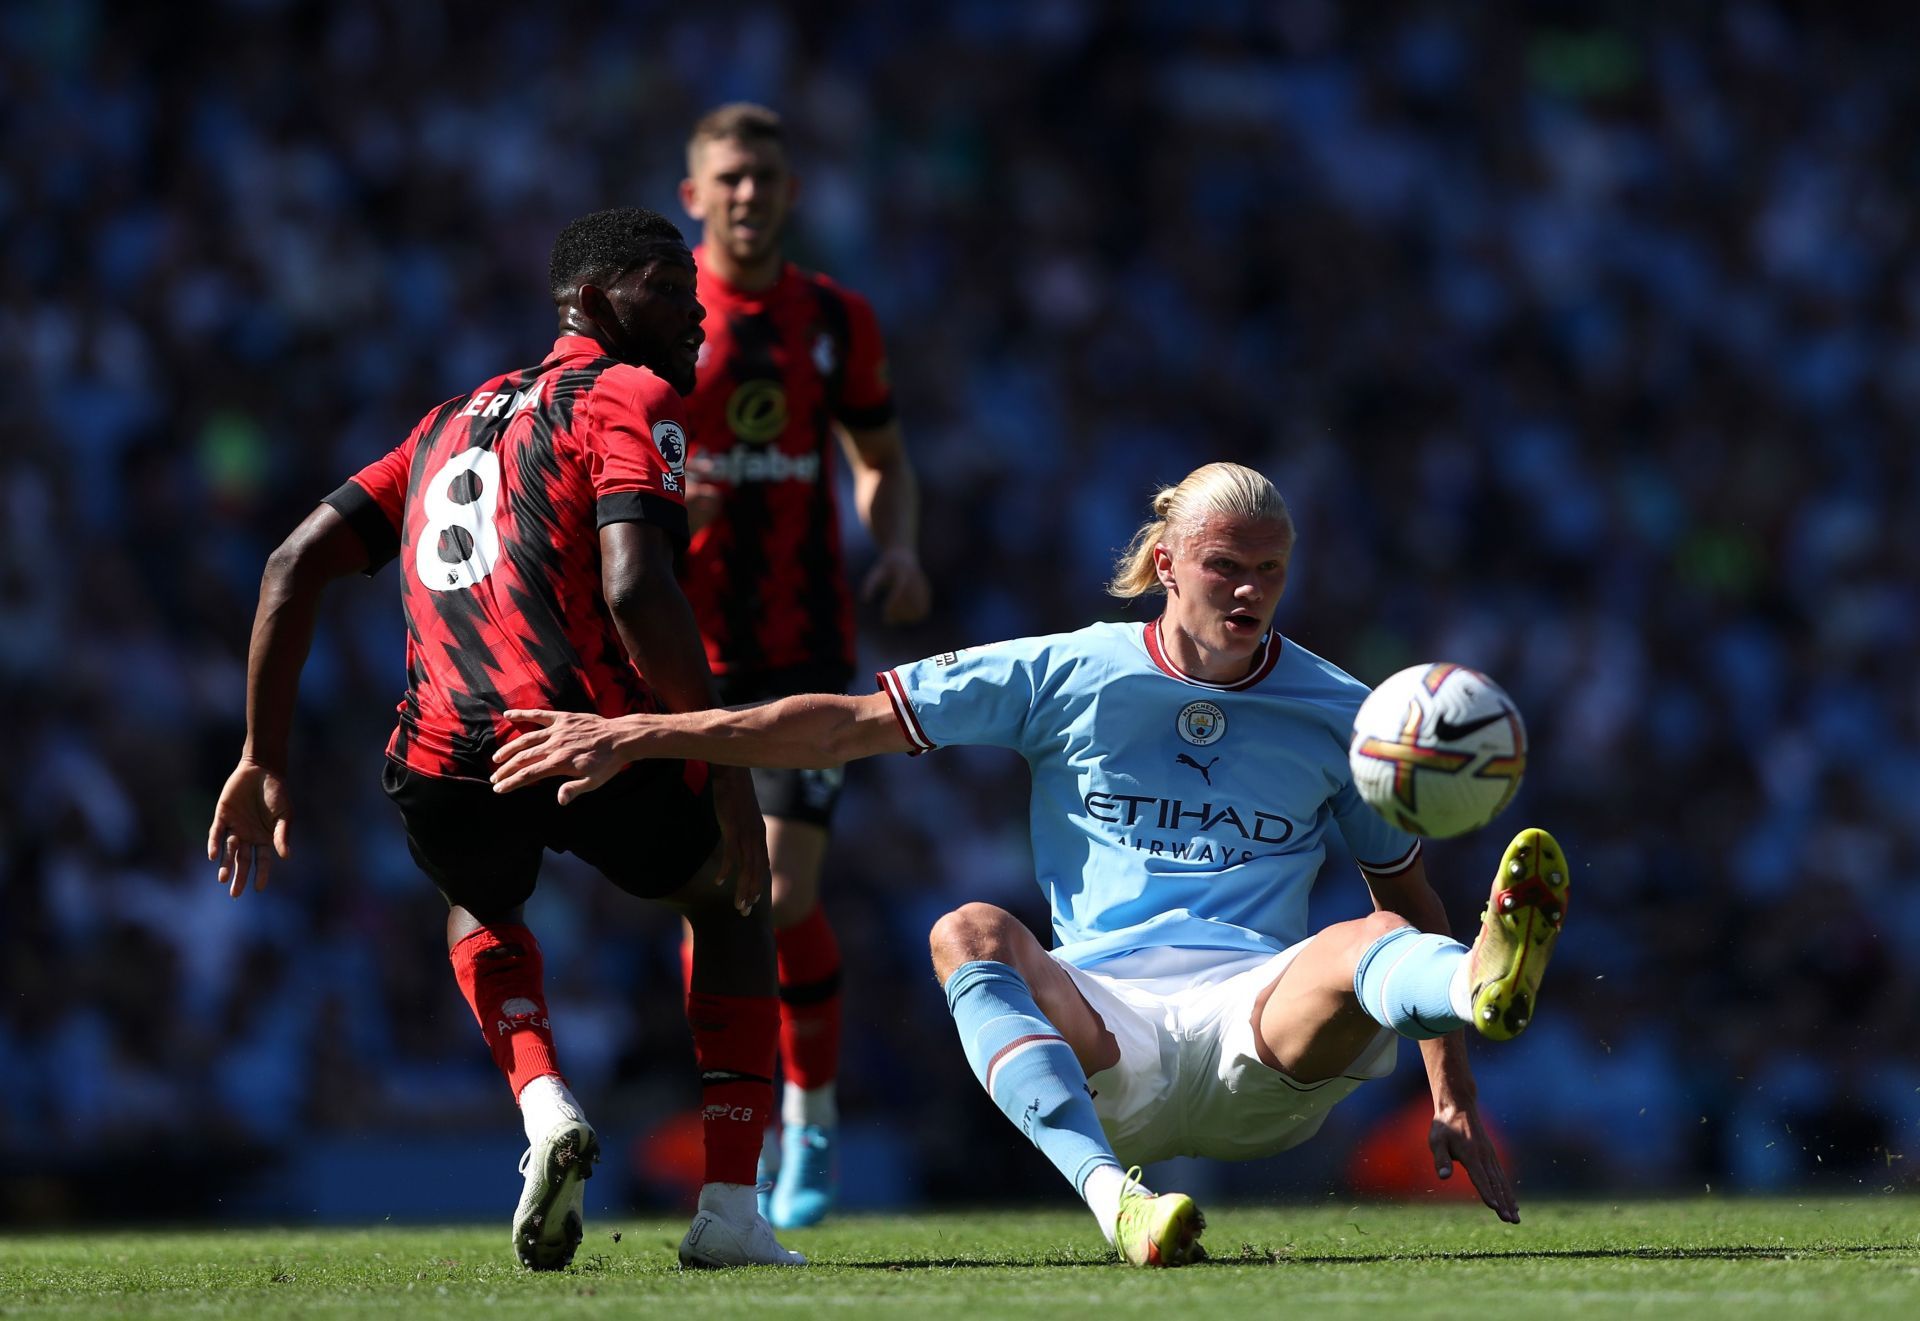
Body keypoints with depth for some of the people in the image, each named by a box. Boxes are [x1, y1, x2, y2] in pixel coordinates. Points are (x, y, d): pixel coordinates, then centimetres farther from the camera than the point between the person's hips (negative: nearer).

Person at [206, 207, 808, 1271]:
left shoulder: (453, 423, 26)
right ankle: (729, 1207, 16)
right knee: (731, 896, 27)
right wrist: (726, 767, -9)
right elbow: (635, 592, -12)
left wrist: (265, 760, 23)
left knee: (480, 907, 40)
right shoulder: (632, 399, 5)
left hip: (443, 767, 5)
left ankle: (544, 1106, 10)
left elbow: (298, 562, 20)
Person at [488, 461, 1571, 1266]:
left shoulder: (1337, 715, 12)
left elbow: (1413, 899, 18)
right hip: (1100, 1021, 0)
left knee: (1374, 948, -32)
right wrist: (633, 737, 2)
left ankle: (1488, 984, -72)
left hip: (1264, 1035, 0)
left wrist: (1455, 1096, 9)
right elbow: (849, 725, 9)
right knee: (971, 932, -32)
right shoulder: (1069, 676, 9)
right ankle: (1113, 1197, -56)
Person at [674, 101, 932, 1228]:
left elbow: (883, 459, 17)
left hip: (808, 645, 0)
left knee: (790, 899, -7)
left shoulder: (837, 321, 6)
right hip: (691, 648, 0)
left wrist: (901, 548, -3)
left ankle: (813, 1116, 13)